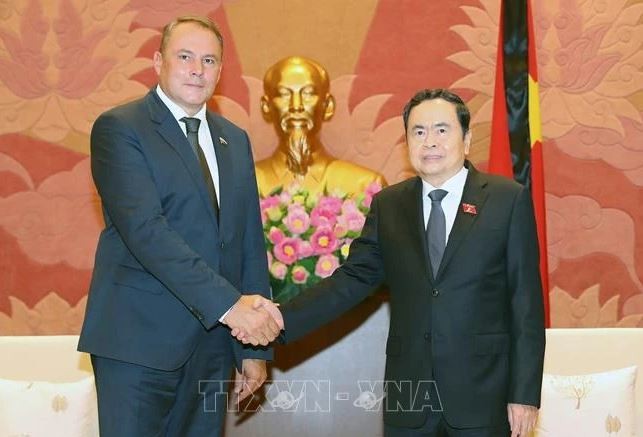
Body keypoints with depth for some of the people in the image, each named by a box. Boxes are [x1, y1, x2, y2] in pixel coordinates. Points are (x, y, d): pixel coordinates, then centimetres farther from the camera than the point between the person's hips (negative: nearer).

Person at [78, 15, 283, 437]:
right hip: (140, 339, -5)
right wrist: (229, 303, -25)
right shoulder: (119, 128, -6)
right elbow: (145, 229, -18)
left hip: (213, 340, 6)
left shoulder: (235, 140, 14)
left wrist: (255, 347, 8)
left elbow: (250, 240, 12)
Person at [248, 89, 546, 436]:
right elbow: (353, 278, 1)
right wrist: (281, 319, -13)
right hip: (408, 394, 2)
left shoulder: (508, 199, -2)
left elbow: (526, 300, -3)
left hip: (482, 394, -2)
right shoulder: (388, 205, 6)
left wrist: (525, 393, -6)